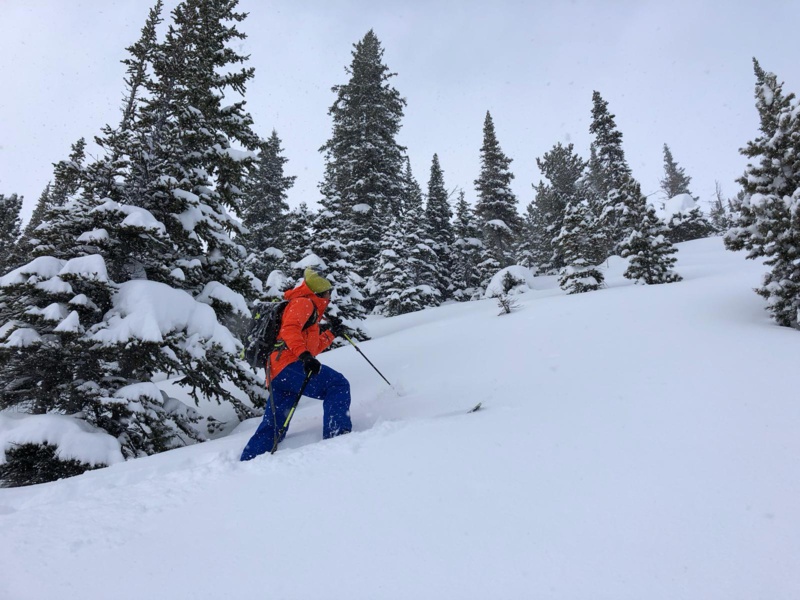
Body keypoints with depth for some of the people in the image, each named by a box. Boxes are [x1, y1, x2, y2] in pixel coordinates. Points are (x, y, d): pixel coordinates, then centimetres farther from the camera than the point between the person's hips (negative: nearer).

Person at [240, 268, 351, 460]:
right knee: (338, 384, -18)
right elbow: (289, 329, -16)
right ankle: (337, 433, -29)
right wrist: (304, 355, -30)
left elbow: (311, 347, 35)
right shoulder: (303, 303, 4)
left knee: (272, 426, 12)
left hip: (275, 373, 10)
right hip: (288, 366, -10)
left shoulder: (309, 308, 35)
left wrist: (332, 333, 33)